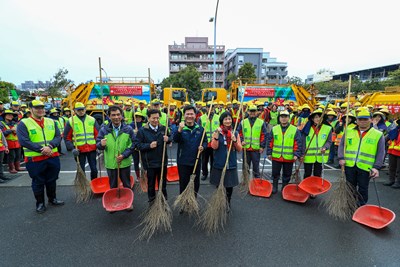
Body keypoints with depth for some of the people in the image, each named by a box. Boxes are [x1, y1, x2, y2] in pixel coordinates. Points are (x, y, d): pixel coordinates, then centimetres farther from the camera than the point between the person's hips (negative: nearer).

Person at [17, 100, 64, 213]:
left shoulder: (51, 122, 6)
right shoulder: (24, 123, -6)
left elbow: (58, 137, -1)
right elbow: (23, 141, -16)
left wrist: (50, 146, -19)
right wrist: (41, 149, -21)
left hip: (53, 157, 4)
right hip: (35, 159, -3)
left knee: (52, 180, 17)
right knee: (38, 183, 10)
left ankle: (52, 199, 35)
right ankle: (40, 203, 27)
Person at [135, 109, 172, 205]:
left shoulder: (163, 128, 0)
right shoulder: (142, 130, -10)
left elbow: (170, 138, 11)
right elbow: (137, 144, -9)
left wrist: (168, 139, -12)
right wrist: (149, 146, -23)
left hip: (162, 161, 3)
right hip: (150, 162, -3)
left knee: (163, 182, 19)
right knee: (151, 183, 13)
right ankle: (152, 201, 32)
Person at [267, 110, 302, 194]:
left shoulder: (295, 130, -3)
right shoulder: (274, 129, 2)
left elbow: (298, 143, -5)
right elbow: (270, 142, 5)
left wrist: (296, 154, -13)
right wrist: (269, 153, 2)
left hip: (289, 158, -1)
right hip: (276, 157, 1)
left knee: (287, 175, 13)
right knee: (275, 173, 12)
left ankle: (284, 188, 30)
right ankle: (274, 187, 29)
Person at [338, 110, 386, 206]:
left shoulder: (378, 135, 0)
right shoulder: (349, 131, 5)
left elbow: (380, 153, -1)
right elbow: (342, 145, 8)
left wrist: (376, 167, -11)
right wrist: (341, 158, -5)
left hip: (365, 167, -2)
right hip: (349, 165, 2)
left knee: (363, 189, 11)